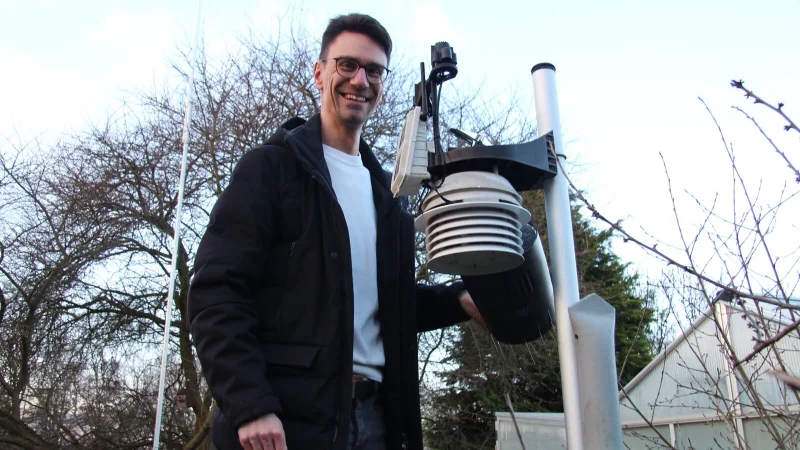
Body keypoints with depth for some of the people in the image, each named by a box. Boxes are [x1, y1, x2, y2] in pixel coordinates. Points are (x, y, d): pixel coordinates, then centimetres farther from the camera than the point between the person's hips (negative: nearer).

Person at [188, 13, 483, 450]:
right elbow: (215, 294, -10)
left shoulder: (383, 190, 17)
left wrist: (458, 300, 4)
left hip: (374, 415, 6)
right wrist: (249, 405, -20)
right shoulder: (271, 167, -2)